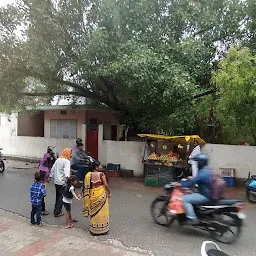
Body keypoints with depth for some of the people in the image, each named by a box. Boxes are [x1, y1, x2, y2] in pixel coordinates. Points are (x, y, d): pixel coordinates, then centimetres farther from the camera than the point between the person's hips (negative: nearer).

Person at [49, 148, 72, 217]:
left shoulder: (58, 160, 11)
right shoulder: (67, 161, -13)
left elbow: (53, 169, 17)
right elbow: (66, 170, -30)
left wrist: (50, 176, 27)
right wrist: (67, 177, -44)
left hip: (56, 181, 8)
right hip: (62, 182, -8)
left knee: (58, 196, 21)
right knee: (62, 197, 1)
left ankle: (56, 209, 31)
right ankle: (57, 212, 3)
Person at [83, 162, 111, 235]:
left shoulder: (88, 175, -4)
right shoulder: (101, 174, -15)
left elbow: (86, 186, 0)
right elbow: (106, 185, -14)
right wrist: (109, 193, 1)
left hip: (93, 195, 4)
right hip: (101, 194, -3)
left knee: (94, 212, 16)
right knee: (102, 211, 11)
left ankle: (94, 229, 26)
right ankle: (103, 229, 22)